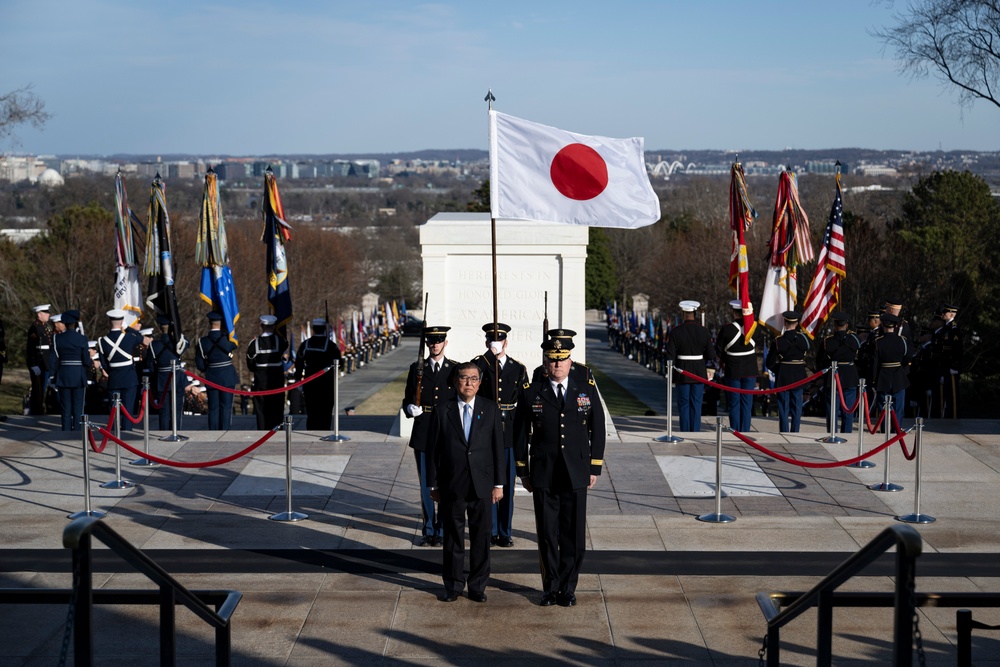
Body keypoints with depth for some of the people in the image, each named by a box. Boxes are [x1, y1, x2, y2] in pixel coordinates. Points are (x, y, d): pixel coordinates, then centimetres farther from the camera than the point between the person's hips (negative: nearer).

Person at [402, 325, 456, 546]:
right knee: (426, 486, 7)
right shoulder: (417, 369, 7)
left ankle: (444, 530, 12)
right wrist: (410, 409, -14)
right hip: (423, 435, 1)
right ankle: (428, 530, 16)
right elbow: (407, 400, 9)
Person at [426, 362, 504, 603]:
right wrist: (433, 485, 0)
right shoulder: (442, 412, 1)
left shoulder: (491, 410, 4)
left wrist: (498, 484, 0)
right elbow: (432, 451, 3)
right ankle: (453, 585, 19)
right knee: (453, 537, 7)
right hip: (451, 486, -1)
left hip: (482, 485, 1)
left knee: (481, 538, 6)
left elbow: (498, 448, 4)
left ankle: (478, 586, 16)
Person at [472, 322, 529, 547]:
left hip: (510, 434, 1)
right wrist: (490, 354, -21)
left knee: (507, 484, 6)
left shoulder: (518, 369, 8)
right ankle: (490, 531, 12)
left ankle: (505, 532, 14)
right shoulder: (480, 364, 3)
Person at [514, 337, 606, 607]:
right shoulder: (531, 394, 2)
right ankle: (550, 588, 17)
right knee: (547, 535, 5)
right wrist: (523, 471, 6)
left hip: (576, 475, 0)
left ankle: (568, 588, 14)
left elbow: (597, 431, 8)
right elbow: (520, 434, 7)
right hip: (543, 476, 0)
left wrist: (595, 468, 4)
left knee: (574, 535, 3)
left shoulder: (587, 391, 5)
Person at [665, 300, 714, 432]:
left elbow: (670, 355, -9)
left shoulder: (676, 331, -9)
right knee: (696, 405, 8)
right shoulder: (703, 331, -4)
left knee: (684, 405, 6)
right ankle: (695, 432, 8)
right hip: (699, 374, 2)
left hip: (682, 373, -2)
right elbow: (711, 356, -3)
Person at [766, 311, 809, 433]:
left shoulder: (778, 341, -13)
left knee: (783, 408, 6)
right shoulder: (802, 338, -7)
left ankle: (784, 433, 7)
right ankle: (795, 432, 13)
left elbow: (770, 363, -9)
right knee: (796, 408, 11)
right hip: (798, 377, 2)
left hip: (782, 378, -2)